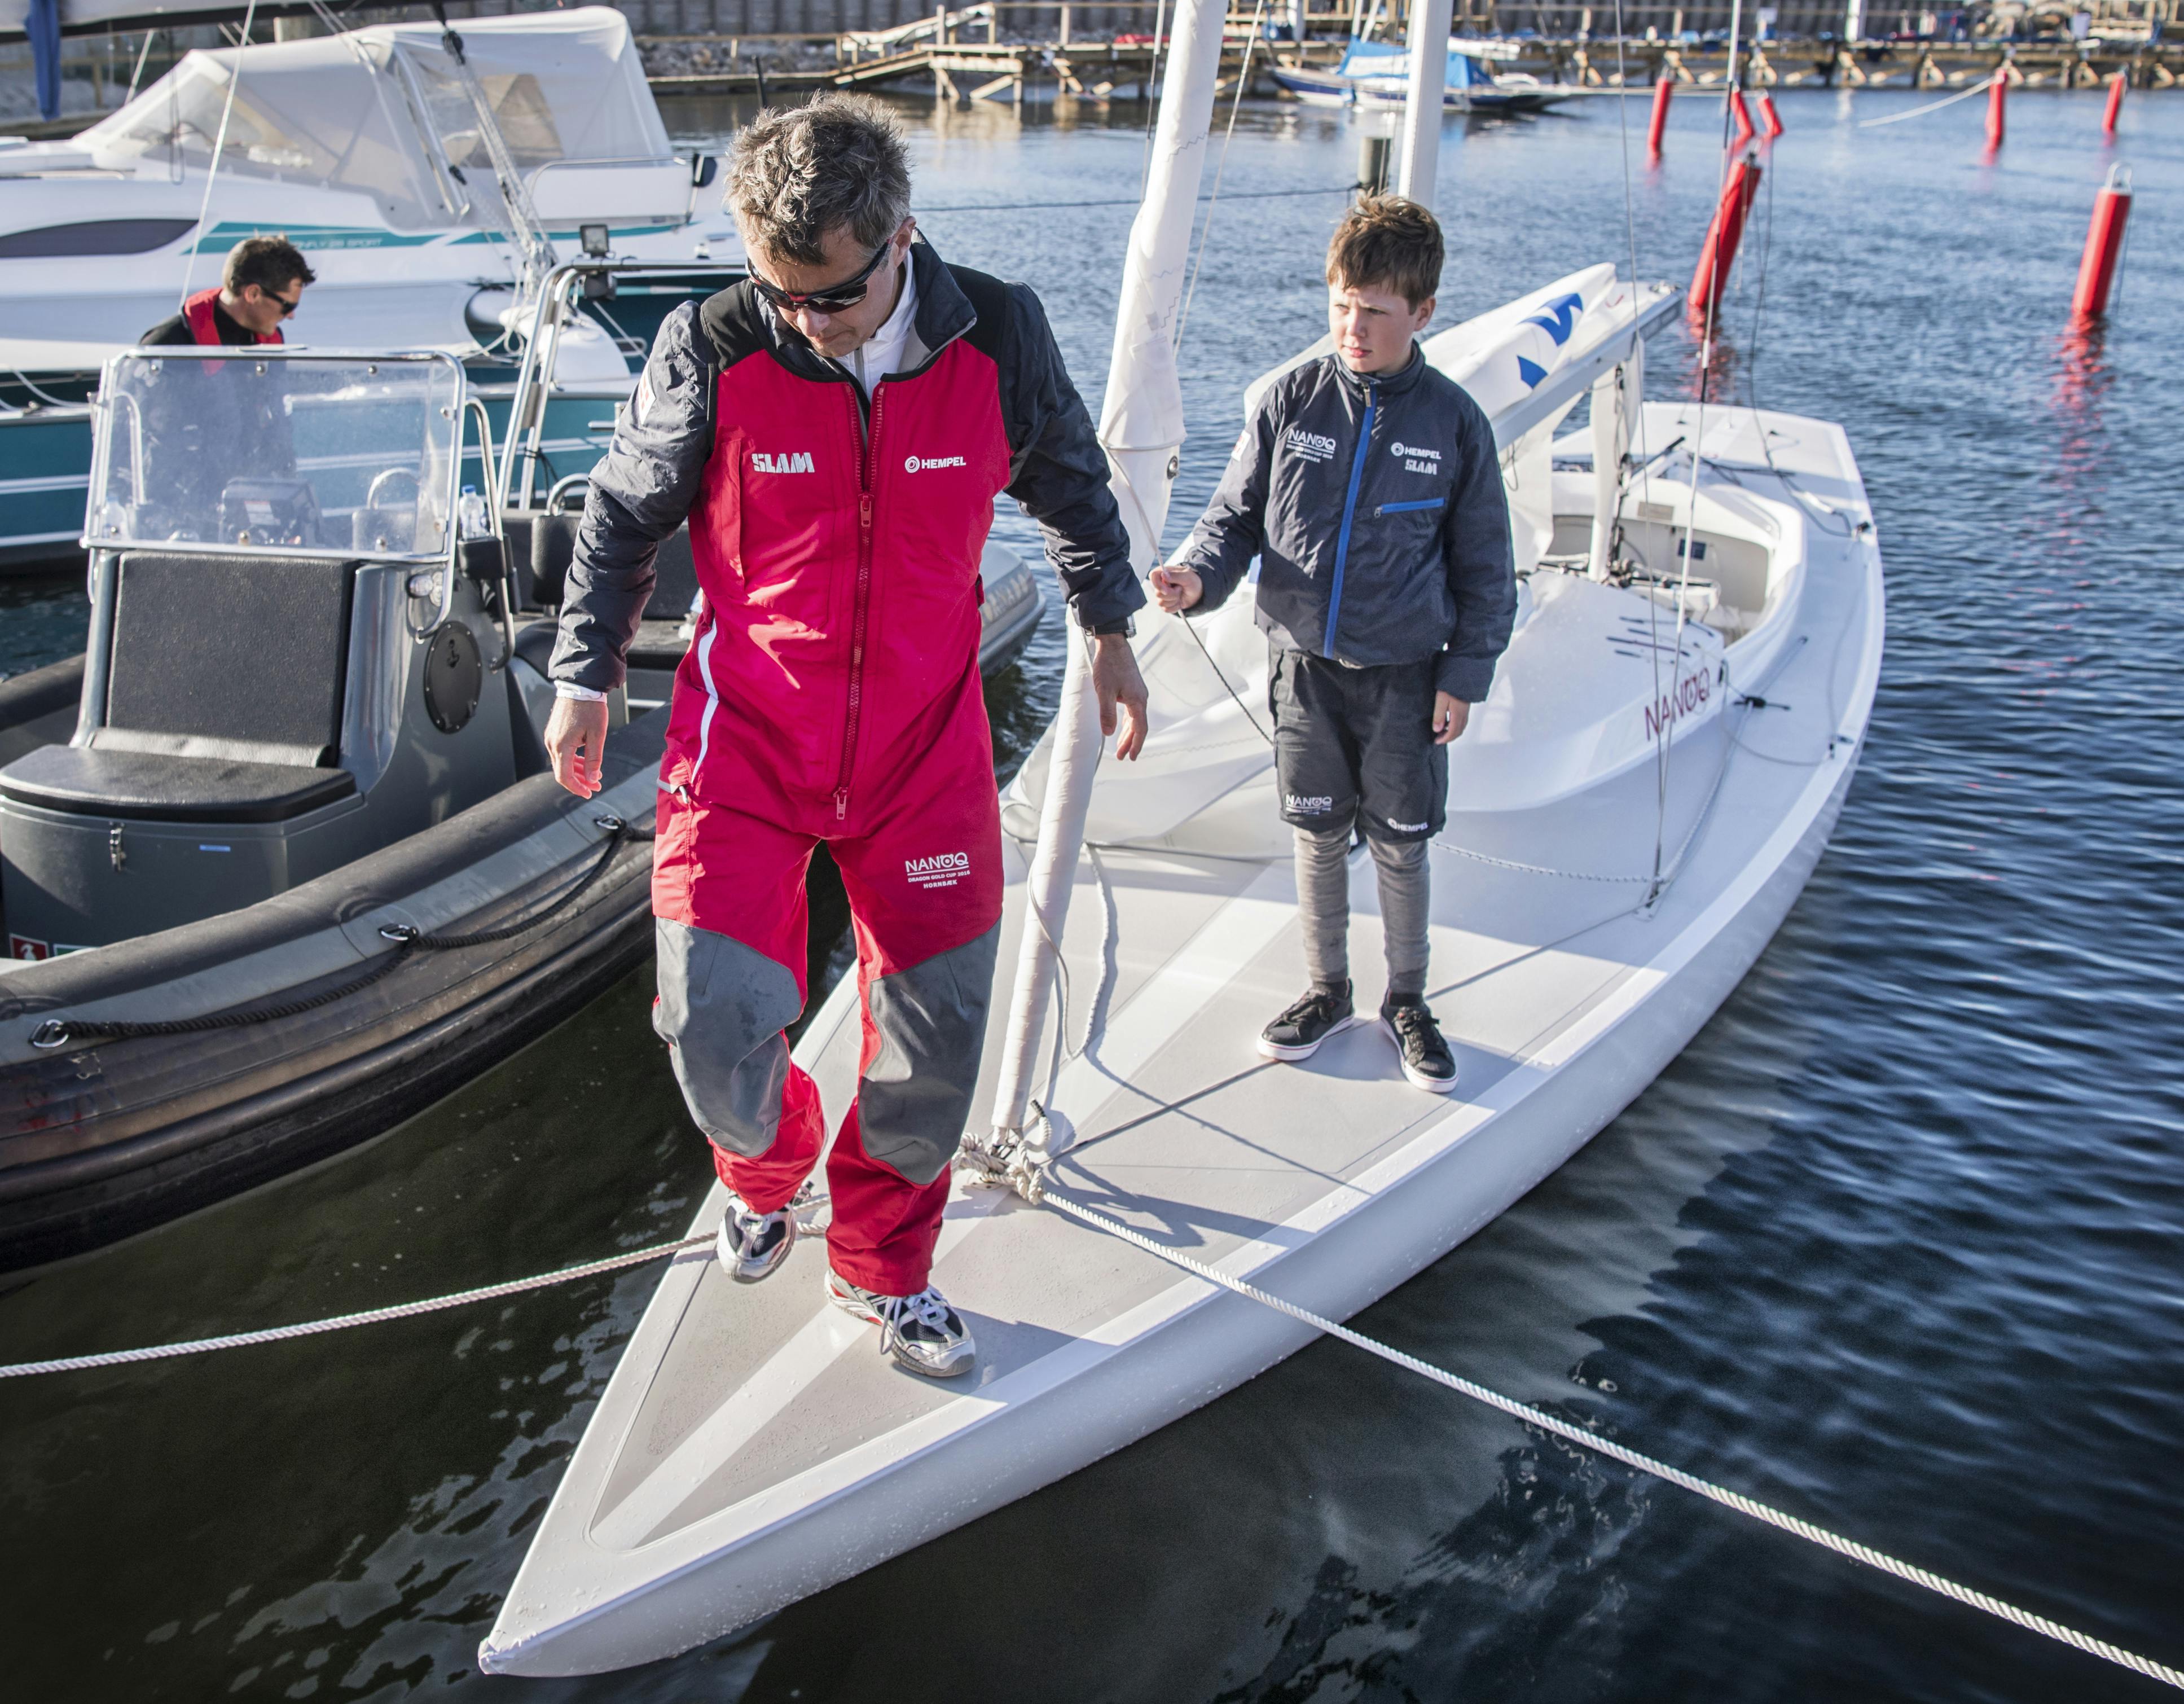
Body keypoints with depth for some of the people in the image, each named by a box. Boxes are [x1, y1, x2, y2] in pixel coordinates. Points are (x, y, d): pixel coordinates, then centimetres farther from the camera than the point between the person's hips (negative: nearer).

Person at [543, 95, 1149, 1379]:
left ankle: (884, 1271, 34)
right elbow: (623, 516, 3)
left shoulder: (1000, 341, -10)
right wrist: (586, 679, 9)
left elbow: (1073, 487, 10)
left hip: (926, 742, 2)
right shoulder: (709, 354, -14)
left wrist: (1112, 635, 19)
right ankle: (768, 1168, 26)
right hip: (748, 736, -1)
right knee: (716, 1018, -13)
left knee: (939, 1032, 7)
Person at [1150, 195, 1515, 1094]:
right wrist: (1198, 574, -17)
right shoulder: (1292, 400, -4)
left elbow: (1484, 564, 1)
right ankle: (1327, 991, 30)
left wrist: (1466, 674, -1)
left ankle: (1406, 1002, 27)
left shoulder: (1453, 421, -6)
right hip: (1304, 662, 2)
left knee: (1402, 845, 8)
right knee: (1319, 833, 12)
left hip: (1405, 673, -1)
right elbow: (1238, 513, 3)